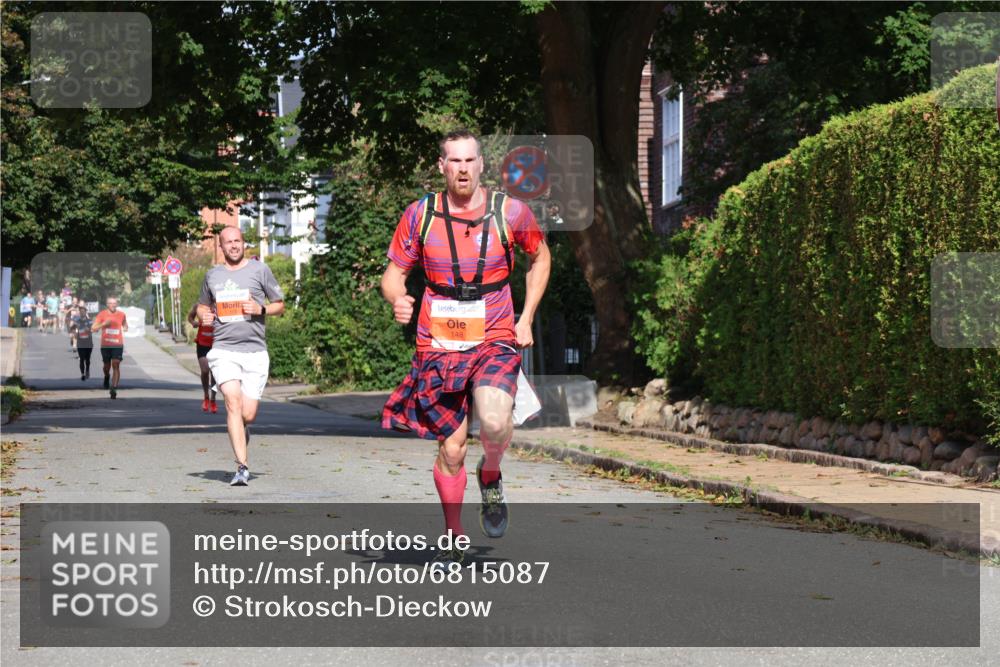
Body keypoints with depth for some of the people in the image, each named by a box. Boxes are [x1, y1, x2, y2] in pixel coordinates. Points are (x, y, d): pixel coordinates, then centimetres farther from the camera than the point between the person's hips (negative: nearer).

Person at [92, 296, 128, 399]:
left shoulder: (121, 314, 5)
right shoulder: (102, 314, -1)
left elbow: (125, 324, 24)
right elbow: (93, 328, -2)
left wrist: (125, 327, 1)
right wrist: (103, 324, -17)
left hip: (118, 345, -1)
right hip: (105, 345, 1)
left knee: (116, 365, -14)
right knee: (107, 365, 14)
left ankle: (114, 388, -19)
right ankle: (106, 377, 48)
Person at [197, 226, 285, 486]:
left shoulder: (260, 269, 6)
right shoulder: (212, 275, 14)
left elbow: (280, 305, 11)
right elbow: (203, 304, 29)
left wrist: (261, 309, -9)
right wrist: (204, 315, 5)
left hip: (254, 350, -1)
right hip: (223, 350, 1)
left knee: (248, 414, -4)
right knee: (233, 402, -18)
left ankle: (242, 432, 34)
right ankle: (242, 467, -19)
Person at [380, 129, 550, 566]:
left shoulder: (509, 211, -2)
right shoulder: (419, 215, -1)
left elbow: (540, 257, 15)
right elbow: (394, 272, 7)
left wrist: (525, 319, 7)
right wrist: (397, 300, -17)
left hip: (495, 341, -1)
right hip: (439, 345, 1)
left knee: (494, 424, -26)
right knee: (451, 448, 3)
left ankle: (490, 479, 9)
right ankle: (453, 539, 24)